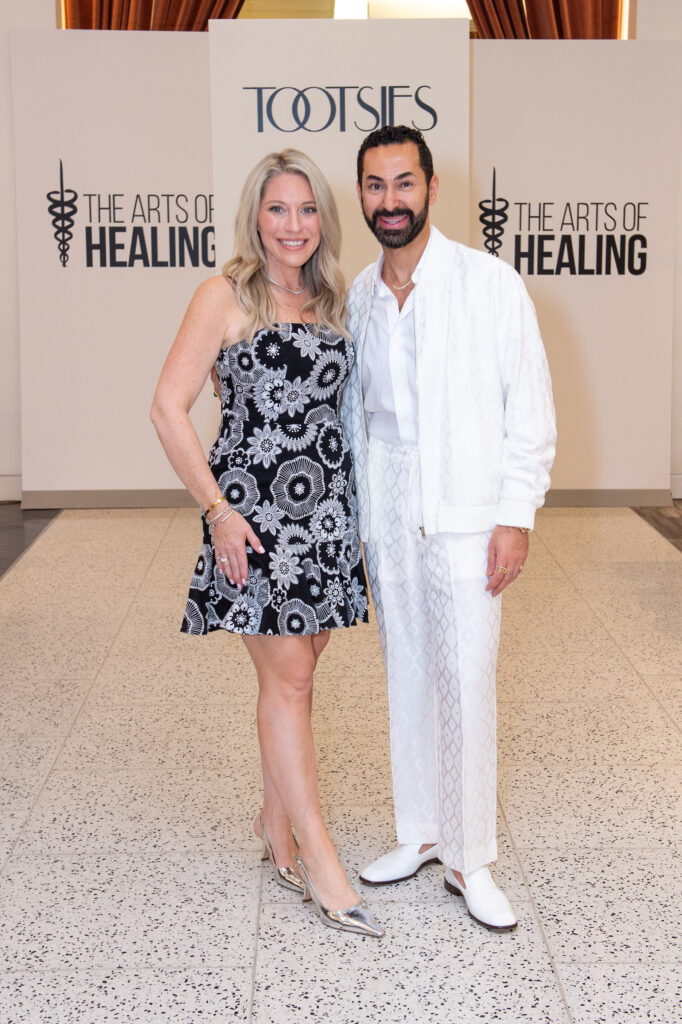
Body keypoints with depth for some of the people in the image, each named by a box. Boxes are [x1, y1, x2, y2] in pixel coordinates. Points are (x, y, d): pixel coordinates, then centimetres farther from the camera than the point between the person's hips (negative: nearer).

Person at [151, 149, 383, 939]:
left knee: (296, 672, 11)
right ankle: (320, 861, 2)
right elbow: (169, 409, -9)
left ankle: (276, 822, 27)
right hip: (255, 509, -5)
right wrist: (217, 508, -13)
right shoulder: (226, 296, -4)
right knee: (288, 678, -4)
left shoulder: (329, 301, 13)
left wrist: (357, 501, 11)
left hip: (326, 509, 6)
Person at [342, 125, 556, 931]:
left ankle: (469, 862, 10)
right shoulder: (357, 297, 7)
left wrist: (516, 515, -11)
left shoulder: (489, 284, -7)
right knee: (406, 681, 12)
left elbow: (529, 406, -6)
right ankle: (420, 835, 27)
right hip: (385, 524, 4)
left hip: (463, 523, -4)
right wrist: (348, 516, 12)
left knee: (466, 689, -3)